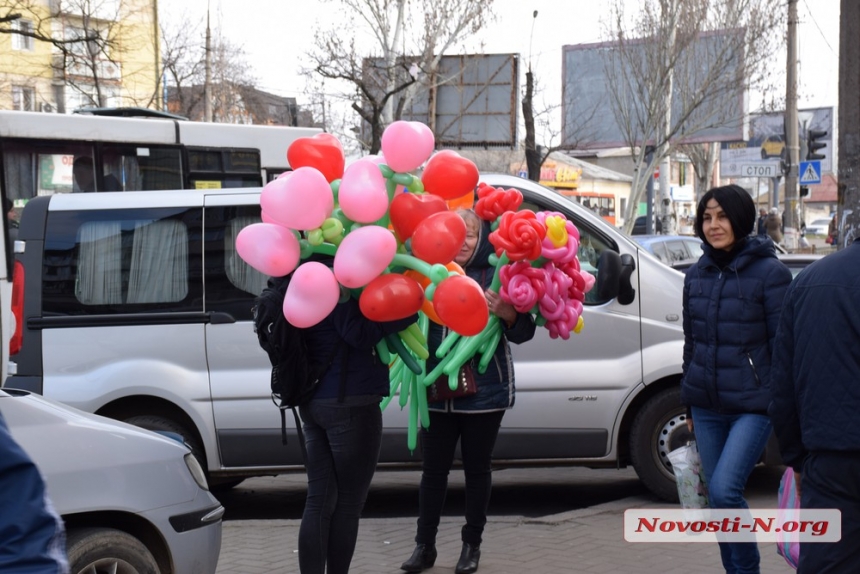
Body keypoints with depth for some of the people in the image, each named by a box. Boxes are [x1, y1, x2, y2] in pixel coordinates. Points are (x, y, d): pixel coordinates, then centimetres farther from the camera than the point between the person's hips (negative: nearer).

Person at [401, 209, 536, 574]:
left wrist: (507, 314, -25)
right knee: (433, 469, 10)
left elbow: (522, 334, -5)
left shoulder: (494, 275, -6)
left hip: (483, 393, -1)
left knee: (476, 469, 11)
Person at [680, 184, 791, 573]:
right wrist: (688, 408, 17)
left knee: (724, 490, -18)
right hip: (707, 407, 6)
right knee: (716, 497, 9)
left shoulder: (769, 272, -8)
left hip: (752, 405, -6)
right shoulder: (697, 275, 9)